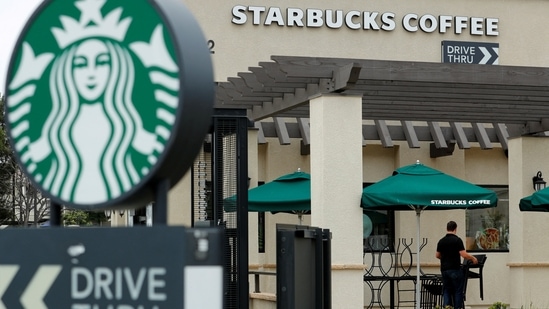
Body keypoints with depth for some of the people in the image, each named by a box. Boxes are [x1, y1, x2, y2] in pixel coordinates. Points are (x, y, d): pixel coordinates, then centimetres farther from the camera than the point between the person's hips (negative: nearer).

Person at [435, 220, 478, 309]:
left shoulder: (441, 241, 6)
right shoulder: (457, 240, -10)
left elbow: (438, 256, 16)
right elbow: (464, 255, -16)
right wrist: (473, 258, 1)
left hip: (444, 269, 5)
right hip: (455, 269, -5)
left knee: (446, 292, 6)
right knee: (458, 292, 2)